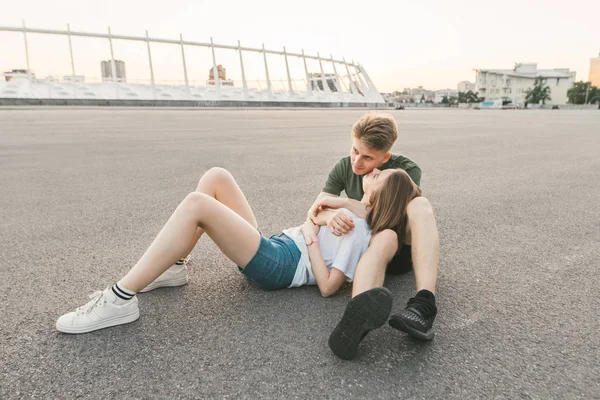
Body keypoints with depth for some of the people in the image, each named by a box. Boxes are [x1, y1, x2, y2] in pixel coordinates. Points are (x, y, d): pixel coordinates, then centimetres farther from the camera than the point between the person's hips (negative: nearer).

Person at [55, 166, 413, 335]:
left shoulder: (359, 231, -8)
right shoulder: (355, 217, 20)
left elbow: (329, 286, -17)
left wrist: (310, 239, -10)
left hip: (276, 265, -10)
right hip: (273, 247, 10)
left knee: (196, 204, -27)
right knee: (216, 177, -2)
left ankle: (121, 300, -22)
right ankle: (171, 267, 1)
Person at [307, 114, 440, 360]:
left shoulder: (407, 170, -12)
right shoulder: (344, 168, -3)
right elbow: (315, 212, -9)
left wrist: (341, 202, -21)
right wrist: (331, 216, -34)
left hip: (405, 250, 0)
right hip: (369, 246, 0)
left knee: (420, 204, -31)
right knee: (385, 237, -38)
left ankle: (424, 305, -49)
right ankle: (358, 317, -69)